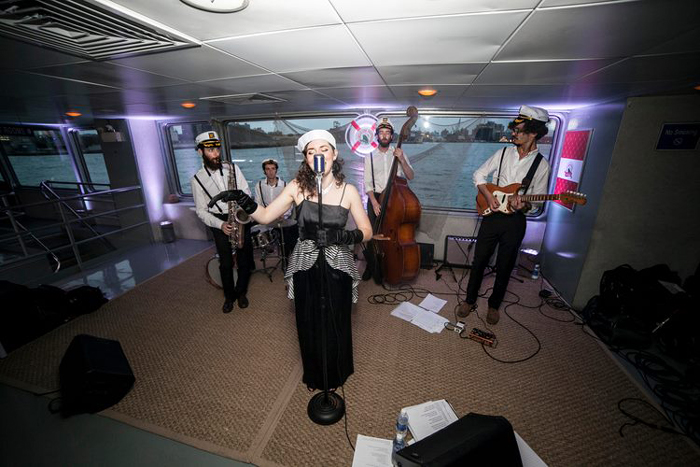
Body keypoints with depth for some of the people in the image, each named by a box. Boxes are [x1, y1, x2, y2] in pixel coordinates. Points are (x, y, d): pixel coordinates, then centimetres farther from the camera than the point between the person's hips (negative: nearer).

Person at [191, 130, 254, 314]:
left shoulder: (232, 167, -1)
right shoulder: (197, 179, -2)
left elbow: (246, 192, 0)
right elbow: (201, 211, 0)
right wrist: (220, 224, -15)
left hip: (241, 218, 1)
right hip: (219, 223, 0)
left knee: (244, 260, 5)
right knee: (226, 263, 7)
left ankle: (241, 292, 28)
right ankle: (229, 296, 29)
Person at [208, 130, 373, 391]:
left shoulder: (348, 191, -7)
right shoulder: (297, 187, -4)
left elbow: (366, 232, -5)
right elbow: (265, 216, -2)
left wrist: (337, 236, -22)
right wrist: (241, 198, -19)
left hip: (337, 267, -1)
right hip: (304, 266, 1)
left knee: (335, 324, 13)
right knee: (308, 324, 15)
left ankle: (337, 373, 46)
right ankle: (313, 374, 47)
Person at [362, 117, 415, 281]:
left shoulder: (399, 153, 7)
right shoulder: (370, 156, 6)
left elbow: (410, 176, 0)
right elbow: (368, 183, 0)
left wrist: (402, 160, -15)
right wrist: (374, 202, -14)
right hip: (375, 198, 0)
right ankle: (371, 265, 14)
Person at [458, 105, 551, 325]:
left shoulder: (541, 165, -2)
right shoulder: (504, 153, 2)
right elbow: (478, 174, 5)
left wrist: (523, 205, -22)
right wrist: (488, 196, -9)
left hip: (515, 221, -1)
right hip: (492, 216, 1)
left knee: (504, 267, 11)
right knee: (479, 261, 7)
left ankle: (494, 305, 31)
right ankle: (470, 300, 24)